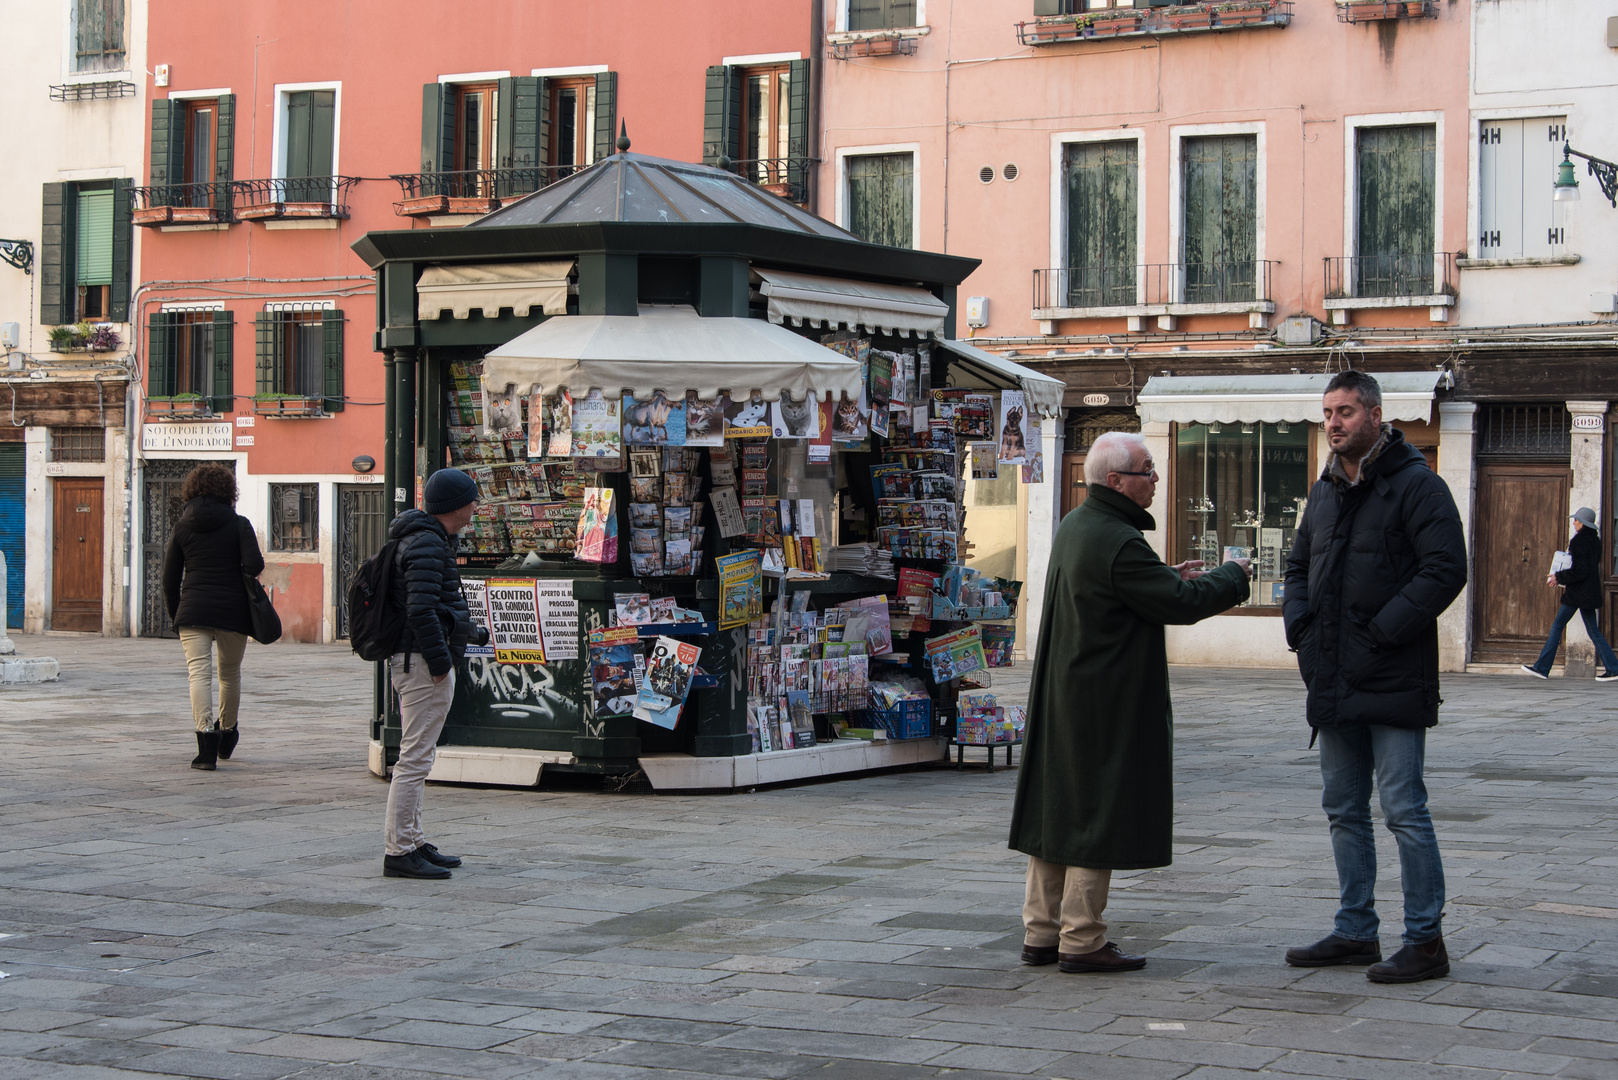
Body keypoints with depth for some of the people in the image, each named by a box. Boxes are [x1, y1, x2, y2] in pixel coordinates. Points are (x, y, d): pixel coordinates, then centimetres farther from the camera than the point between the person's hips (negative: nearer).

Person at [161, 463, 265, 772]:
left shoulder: (182, 527, 6)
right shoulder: (239, 525, 0)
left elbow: (170, 578, 8)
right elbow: (254, 566, -13)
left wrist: (174, 615, 19)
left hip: (193, 610, 0)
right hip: (232, 610, 0)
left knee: (199, 672, -6)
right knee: (230, 674, 17)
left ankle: (207, 746, -20)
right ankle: (226, 736, 35)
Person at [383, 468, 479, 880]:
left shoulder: (428, 540, 18)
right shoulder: (428, 544, -15)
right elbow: (421, 610, -24)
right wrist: (440, 661, -20)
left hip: (411, 661, 11)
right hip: (422, 663, -11)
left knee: (416, 757, 16)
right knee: (415, 758, -9)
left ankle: (413, 843, 24)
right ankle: (399, 851, -9)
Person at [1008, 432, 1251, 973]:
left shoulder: (1074, 526, 11)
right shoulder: (1118, 542, -20)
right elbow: (1182, 604, -17)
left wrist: (1170, 577, 15)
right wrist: (1232, 577, 0)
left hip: (1061, 698, 10)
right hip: (1107, 703, -10)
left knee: (1056, 807, 12)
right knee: (1099, 814, -2)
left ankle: (1041, 932, 18)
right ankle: (1081, 941, 2)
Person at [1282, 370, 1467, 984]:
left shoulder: (1416, 485, -9)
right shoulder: (1325, 492, 15)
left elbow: (1445, 570, -17)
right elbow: (1299, 566, 26)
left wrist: (1381, 632, -19)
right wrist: (1299, 623, 6)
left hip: (1394, 681, -8)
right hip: (1334, 681, 8)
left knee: (1404, 811, -6)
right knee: (1344, 811, 13)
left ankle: (1425, 941, 0)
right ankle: (1356, 932, 22)